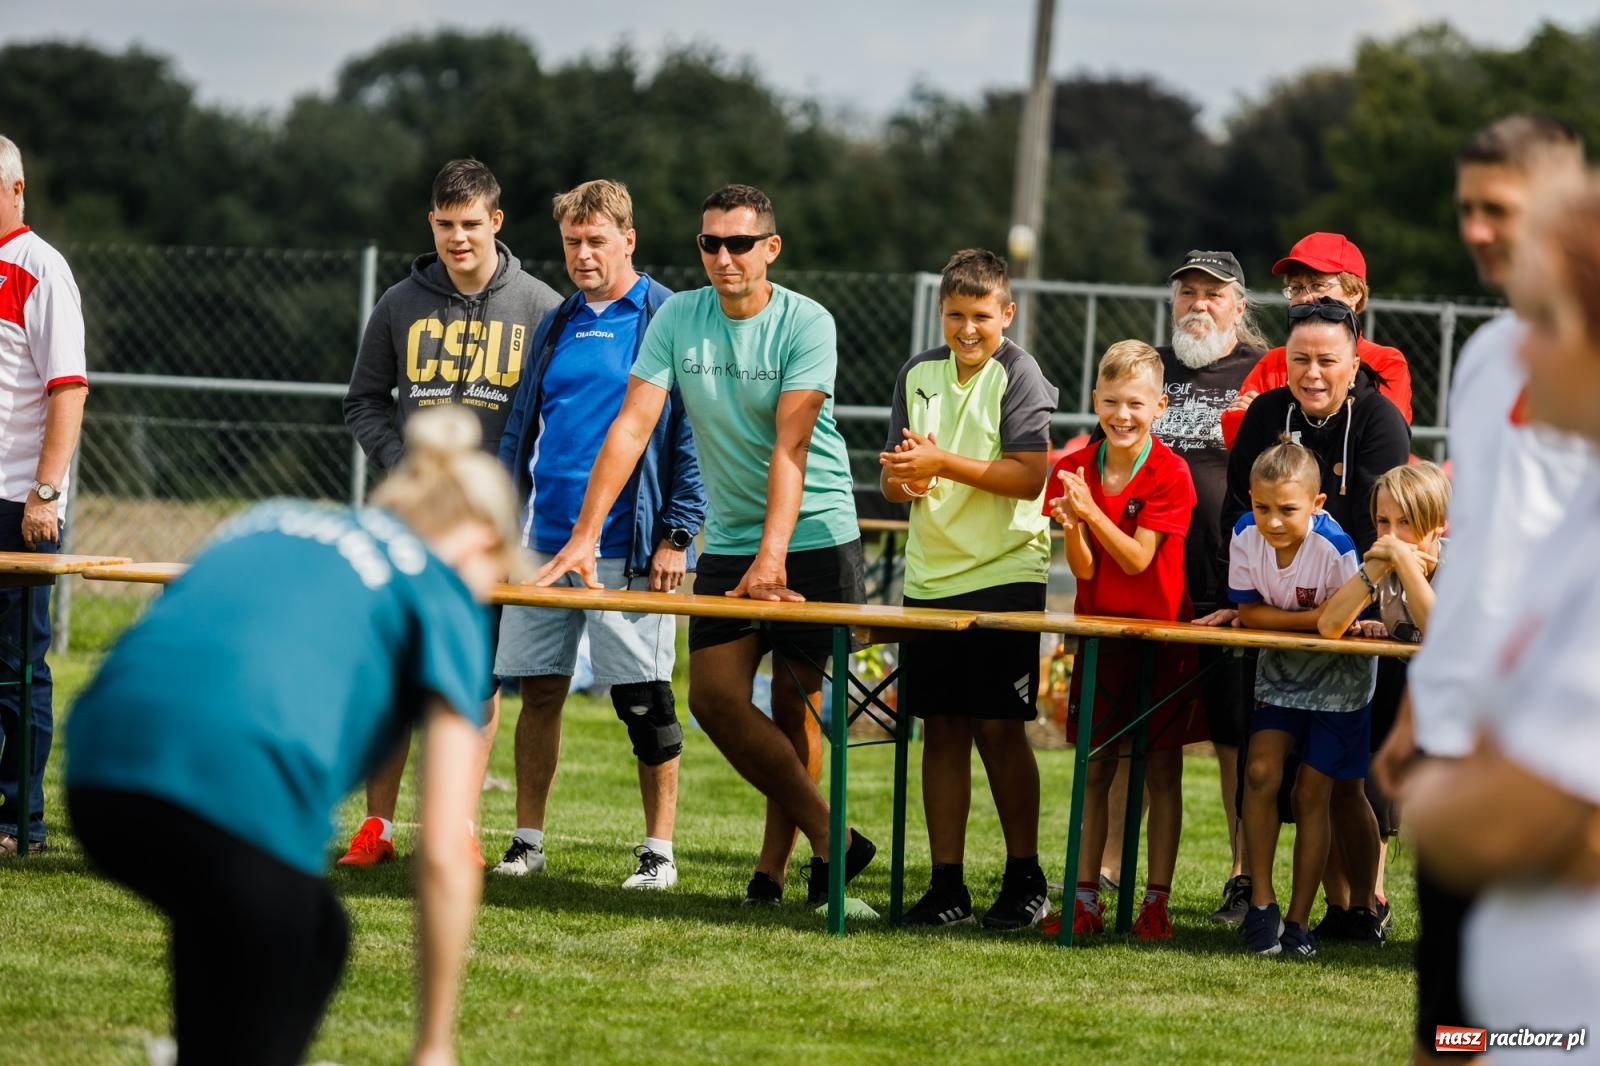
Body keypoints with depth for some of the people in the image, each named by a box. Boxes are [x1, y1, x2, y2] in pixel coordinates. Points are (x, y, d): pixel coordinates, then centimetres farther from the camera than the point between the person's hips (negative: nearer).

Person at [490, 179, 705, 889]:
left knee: (643, 697, -2)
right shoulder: (555, 326, 15)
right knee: (539, 690, 6)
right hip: (546, 540, 6)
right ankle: (527, 842, 13)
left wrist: (676, 536, -13)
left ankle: (659, 850, 5)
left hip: (628, 547, -6)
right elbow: (519, 431, 19)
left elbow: (689, 435, -7)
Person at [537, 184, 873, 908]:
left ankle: (775, 862, 8)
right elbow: (631, 426, -6)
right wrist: (584, 536, -16)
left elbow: (789, 446, -20)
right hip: (727, 543, 4)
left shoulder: (806, 324, -11)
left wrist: (773, 556, -29)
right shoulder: (676, 319, -1)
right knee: (714, 695, -9)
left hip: (816, 537, -4)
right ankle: (828, 834, -2)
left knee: (795, 704, -2)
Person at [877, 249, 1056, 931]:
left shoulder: (1019, 376, -6)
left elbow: (1030, 476, -16)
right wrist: (901, 480, -8)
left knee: (999, 728, -5)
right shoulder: (919, 375, 11)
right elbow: (893, 480, 15)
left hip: (1005, 576, -5)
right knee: (941, 728, 4)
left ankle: (1025, 877, 7)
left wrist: (943, 463, -20)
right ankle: (947, 884, 7)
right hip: (930, 578, 5)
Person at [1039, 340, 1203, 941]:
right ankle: (1085, 898, 6)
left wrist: (1092, 511, -29)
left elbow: (1137, 559, -17)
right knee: (1095, 767, 3)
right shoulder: (1076, 469, -1)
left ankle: (1156, 902, 6)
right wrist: (1070, 525, -26)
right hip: (1100, 634, 3)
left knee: (1162, 768, 2)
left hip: (1161, 635, -3)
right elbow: (1084, 569, -6)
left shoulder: (1170, 474, -11)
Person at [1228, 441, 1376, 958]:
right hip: (1280, 669, 3)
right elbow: (1248, 613, -10)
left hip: (1338, 676, -3)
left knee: (1312, 795, -2)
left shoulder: (1335, 547, -28)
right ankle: (1261, 904, -2)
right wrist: (1310, 618, -22)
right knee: (1261, 773, -13)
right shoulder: (1246, 535, -16)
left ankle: (1298, 920, 7)